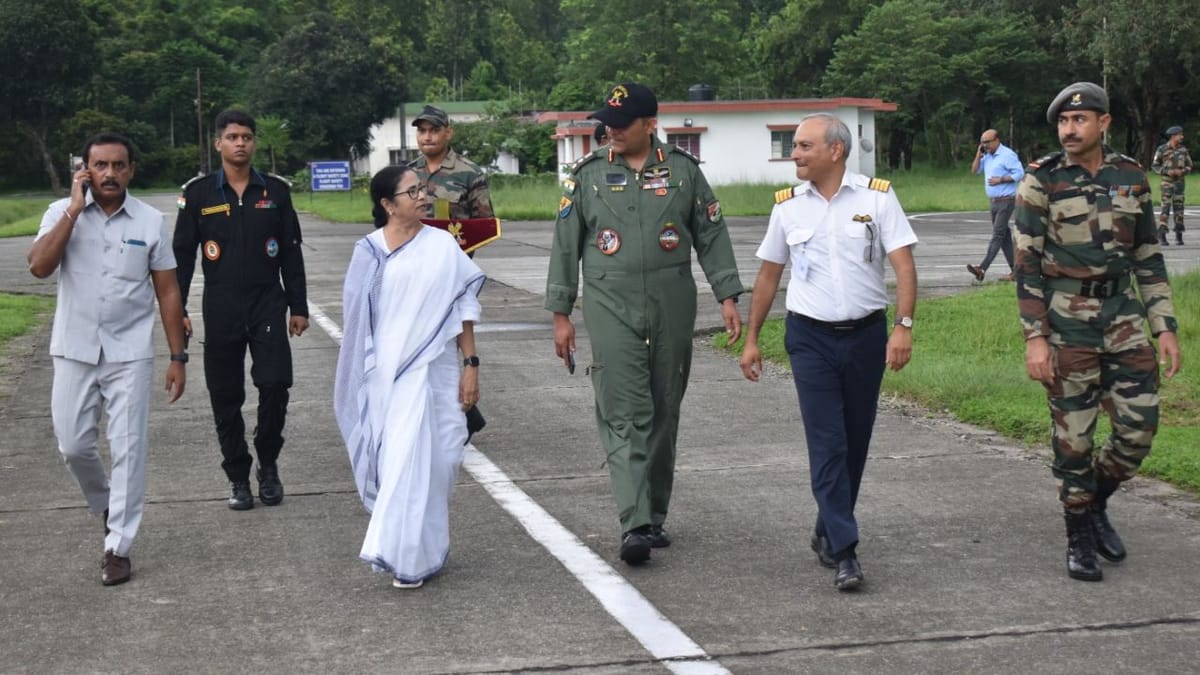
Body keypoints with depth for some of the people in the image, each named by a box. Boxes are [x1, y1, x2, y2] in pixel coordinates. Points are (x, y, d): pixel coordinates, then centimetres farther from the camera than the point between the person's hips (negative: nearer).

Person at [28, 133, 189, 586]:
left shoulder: (150, 221, -1)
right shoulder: (62, 213, -2)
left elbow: (167, 292, 3)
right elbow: (39, 267, -18)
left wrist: (178, 356, 1)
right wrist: (75, 208, -18)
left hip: (129, 353, -1)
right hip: (74, 352, 1)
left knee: (128, 450, -1)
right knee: (73, 446, 7)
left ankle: (118, 547, 7)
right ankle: (107, 506, 36)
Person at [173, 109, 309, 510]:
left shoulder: (275, 191, 6)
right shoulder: (198, 193, 3)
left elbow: (291, 253, 10)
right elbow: (182, 254, 5)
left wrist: (298, 306, 7)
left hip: (268, 304, 0)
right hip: (221, 309, 0)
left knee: (275, 385, -11)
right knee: (225, 398, 4)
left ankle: (268, 466, 10)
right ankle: (238, 477, 17)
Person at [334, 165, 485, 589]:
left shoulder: (442, 245, 2)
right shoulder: (369, 251, 3)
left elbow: (463, 309, 4)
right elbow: (356, 316, 10)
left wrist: (471, 365, -1)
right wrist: (362, 377, 12)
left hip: (429, 370, -1)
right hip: (384, 373, 1)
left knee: (419, 459, -4)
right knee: (395, 459, 3)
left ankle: (411, 556, 5)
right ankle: (410, 555, 17)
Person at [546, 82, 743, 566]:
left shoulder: (683, 171, 6)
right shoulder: (588, 175, 5)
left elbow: (711, 236, 10)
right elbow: (565, 245, 7)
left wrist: (727, 296, 2)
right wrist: (561, 313, 5)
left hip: (672, 309, 2)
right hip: (611, 310, -2)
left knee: (664, 415, 8)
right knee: (625, 417, -11)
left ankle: (655, 516, 21)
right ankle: (635, 526, -16)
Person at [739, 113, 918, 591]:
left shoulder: (877, 196, -3)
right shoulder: (787, 205, 5)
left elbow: (903, 263, -7)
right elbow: (768, 275, 13)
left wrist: (904, 326, -18)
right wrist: (751, 339, 12)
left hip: (866, 335, 0)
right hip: (811, 337, 0)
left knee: (854, 443, 9)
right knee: (827, 444, -8)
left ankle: (828, 533, 27)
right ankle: (844, 551, -10)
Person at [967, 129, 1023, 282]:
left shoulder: (1007, 155, -12)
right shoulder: (987, 156, 13)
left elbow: (1019, 173, -15)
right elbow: (974, 170, 14)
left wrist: (1000, 180, -19)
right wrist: (978, 154, 1)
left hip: (1006, 201, -9)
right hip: (993, 201, 9)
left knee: (997, 235, -13)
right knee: (1004, 236, 10)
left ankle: (982, 269, -24)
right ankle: (1015, 269, 15)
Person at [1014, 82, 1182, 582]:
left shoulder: (1131, 178, 6)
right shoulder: (1042, 182, -5)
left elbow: (1148, 257, 11)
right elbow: (1026, 265, -6)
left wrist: (1165, 325, 6)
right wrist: (1034, 338, -12)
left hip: (1123, 316, 4)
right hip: (1067, 322, -3)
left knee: (1139, 426, 0)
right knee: (1073, 435, 2)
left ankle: (1096, 504, 27)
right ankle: (1079, 539, 17)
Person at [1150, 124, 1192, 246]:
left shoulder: (1183, 150, 4)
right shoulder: (1162, 149, -6)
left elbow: (1189, 166, 9)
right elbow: (1154, 166, -2)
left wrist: (1182, 171, -13)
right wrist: (1167, 171, -17)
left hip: (1180, 182, 3)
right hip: (1167, 183, -3)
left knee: (1179, 208, 3)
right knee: (1165, 208, -8)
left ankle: (1179, 236, 8)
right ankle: (1161, 236, -5)